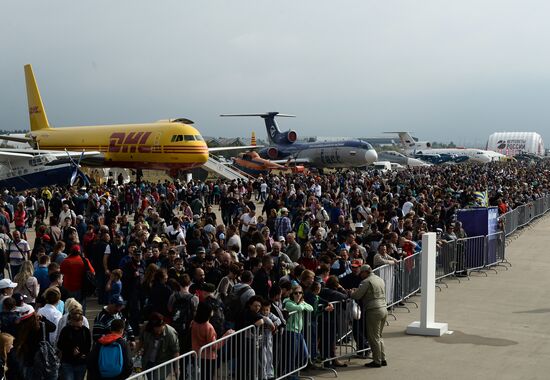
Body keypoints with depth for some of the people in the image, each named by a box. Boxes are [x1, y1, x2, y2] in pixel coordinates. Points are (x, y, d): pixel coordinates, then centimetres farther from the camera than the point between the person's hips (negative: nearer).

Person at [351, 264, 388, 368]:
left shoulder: (367, 281, -10)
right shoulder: (380, 279, 16)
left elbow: (356, 296, -13)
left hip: (373, 311, -8)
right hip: (384, 309, 8)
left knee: (374, 337, 0)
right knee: (379, 336, 18)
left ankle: (377, 361, 4)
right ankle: (383, 359, 18)